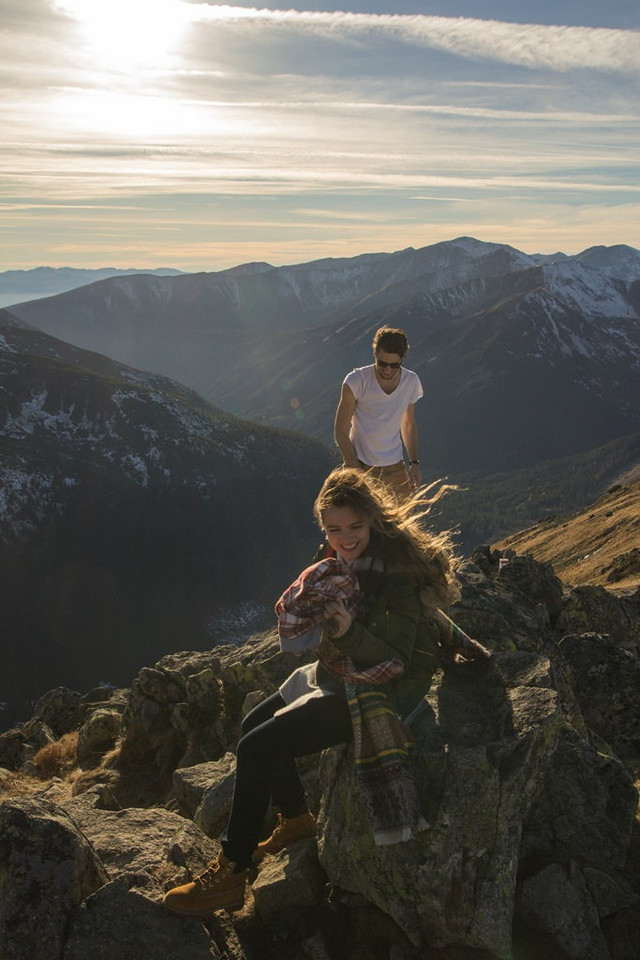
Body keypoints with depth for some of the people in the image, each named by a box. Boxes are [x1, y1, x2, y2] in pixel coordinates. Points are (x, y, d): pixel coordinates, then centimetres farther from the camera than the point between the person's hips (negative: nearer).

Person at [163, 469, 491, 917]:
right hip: (336, 675, 9)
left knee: (256, 749, -14)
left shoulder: (397, 572, -23)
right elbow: (290, 627, 0)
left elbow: (394, 660, -23)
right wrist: (312, 583, -16)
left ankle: (230, 876, 1)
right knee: (253, 725, 15)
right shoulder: (339, 560, 0)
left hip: (379, 692, -9)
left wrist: (350, 632, -35)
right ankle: (296, 819, 35)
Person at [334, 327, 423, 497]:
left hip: (395, 466, 4)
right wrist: (356, 471, -17)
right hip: (360, 465, -4)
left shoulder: (411, 382, -3)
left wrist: (414, 462, 5)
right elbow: (340, 431, -11)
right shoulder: (356, 381, -16)